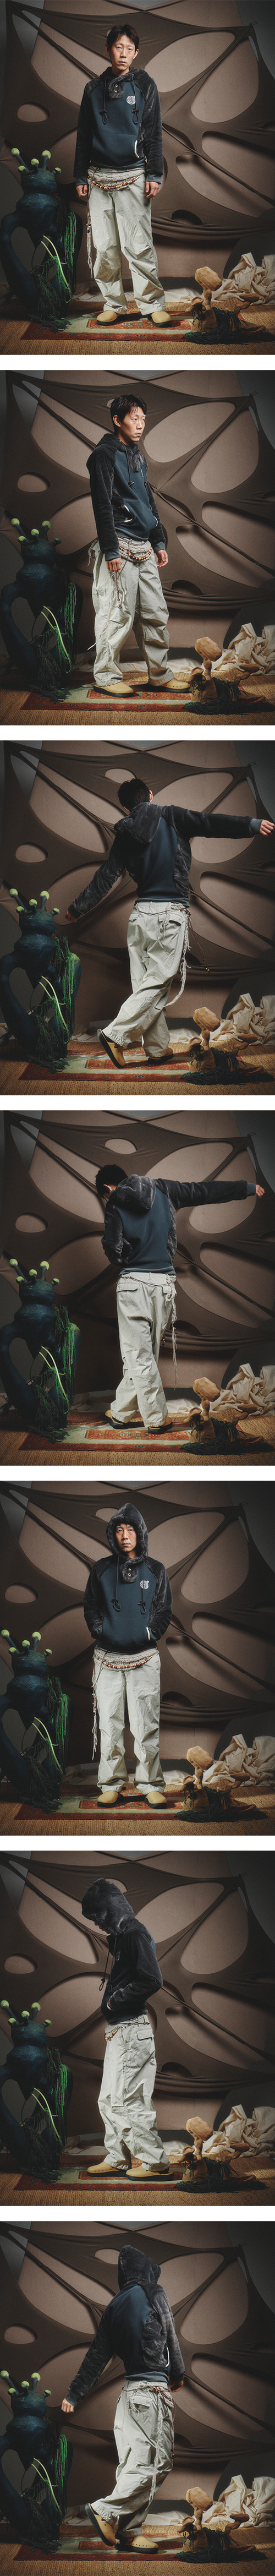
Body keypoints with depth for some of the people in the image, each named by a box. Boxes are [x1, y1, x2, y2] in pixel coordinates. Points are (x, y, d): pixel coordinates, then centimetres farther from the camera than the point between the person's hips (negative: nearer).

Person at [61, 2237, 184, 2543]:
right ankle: (107, 2511, -17)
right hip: (153, 2390, -7)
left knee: (133, 2465, 7)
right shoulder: (153, 2295, -5)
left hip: (129, 2390, 7)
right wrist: (177, 2375, 19)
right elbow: (170, 2340, 2)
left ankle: (125, 2528, 2)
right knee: (156, 2463, -8)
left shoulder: (114, 2306, 12)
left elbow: (97, 2354, 13)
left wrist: (75, 2394, 19)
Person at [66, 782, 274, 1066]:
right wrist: (252, 824, -18)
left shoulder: (125, 837, 9)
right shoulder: (171, 817, -2)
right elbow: (209, 824, -14)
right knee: (158, 982, -4)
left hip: (141, 915, 5)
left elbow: (104, 878, 11)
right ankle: (116, 1035, -14)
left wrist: (78, 908, 22)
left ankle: (158, 1048, 9)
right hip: (170, 915, -5)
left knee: (148, 984, 8)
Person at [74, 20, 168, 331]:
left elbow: (154, 133, 4)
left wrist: (154, 174, -5)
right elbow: (83, 135, 17)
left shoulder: (144, 86, 5)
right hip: (99, 177, 3)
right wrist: (80, 177, 12)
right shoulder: (94, 89, 12)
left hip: (133, 177, -3)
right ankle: (114, 305, 9)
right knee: (104, 247, 0)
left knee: (139, 246, -10)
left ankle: (153, 305, -4)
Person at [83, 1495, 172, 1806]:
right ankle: (111, 1784, 6)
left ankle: (150, 1784, 3)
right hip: (108, 1657, 1)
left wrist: (150, 1634, -3)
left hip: (144, 1657, -1)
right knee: (109, 1723, -1)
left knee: (147, 1725, -3)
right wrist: (100, 1632, -1)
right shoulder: (102, 1570, 8)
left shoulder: (155, 1571, 7)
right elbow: (90, 1606, 11)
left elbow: (164, 1609, 7)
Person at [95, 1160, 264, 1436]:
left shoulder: (115, 1204, -2)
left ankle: (157, 1418, 1)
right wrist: (248, 1188, 26)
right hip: (165, 1282, 4)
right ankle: (121, 1412, 17)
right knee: (142, 1353, 12)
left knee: (139, 1356, 2)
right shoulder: (162, 1191, 9)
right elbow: (206, 1191, 15)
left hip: (134, 1282, -4)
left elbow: (113, 1248, -10)